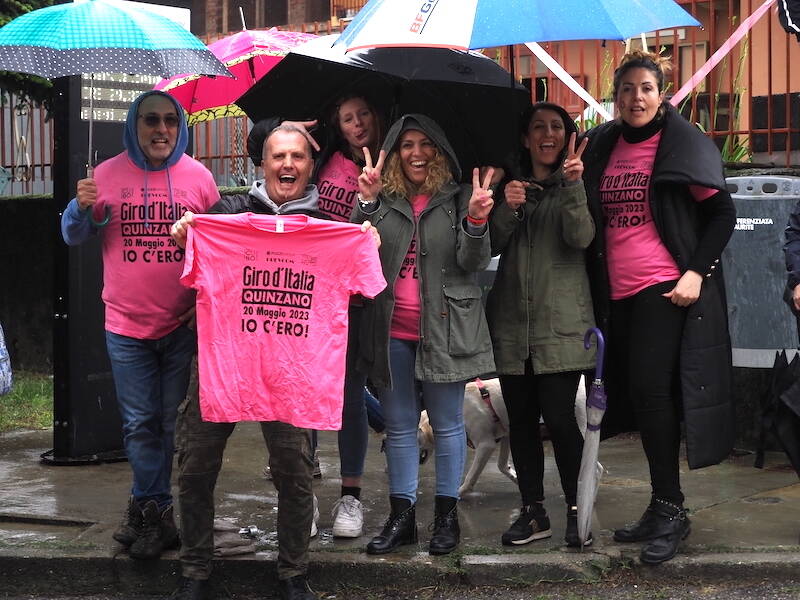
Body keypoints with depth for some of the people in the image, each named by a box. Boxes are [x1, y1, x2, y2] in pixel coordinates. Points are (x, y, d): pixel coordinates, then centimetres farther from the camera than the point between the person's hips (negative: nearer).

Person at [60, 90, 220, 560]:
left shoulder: (198, 177, -2)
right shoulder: (109, 174, 0)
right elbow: (74, 237, 6)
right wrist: (81, 208, -14)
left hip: (184, 323, 0)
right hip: (126, 324, 0)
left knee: (173, 420, 7)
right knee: (139, 423, 5)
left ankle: (148, 507, 21)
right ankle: (155, 509, 17)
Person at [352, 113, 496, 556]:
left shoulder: (458, 199, 1)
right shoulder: (383, 202, 6)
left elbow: (473, 264, -6)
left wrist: (476, 222, -24)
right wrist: (367, 202, -17)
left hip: (444, 329, -2)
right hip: (392, 331, 2)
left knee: (447, 424, 7)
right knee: (398, 426, 10)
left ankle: (447, 514, 17)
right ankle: (401, 515, 19)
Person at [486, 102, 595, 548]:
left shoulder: (573, 187, 7)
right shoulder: (511, 185, 16)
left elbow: (581, 238, -11)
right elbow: (492, 246, 6)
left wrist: (573, 185, -21)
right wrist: (507, 209, -11)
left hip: (560, 322, -4)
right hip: (512, 321, 4)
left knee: (559, 417, -10)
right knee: (521, 420, 6)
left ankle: (577, 511, 2)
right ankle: (534, 512, 16)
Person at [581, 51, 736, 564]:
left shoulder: (682, 143, -2)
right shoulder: (603, 147, 12)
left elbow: (723, 213, -4)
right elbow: (593, 220, 18)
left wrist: (697, 272, -12)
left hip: (666, 285, -6)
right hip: (618, 290, 6)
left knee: (650, 387, -13)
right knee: (635, 390, 7)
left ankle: (670, 508, -3)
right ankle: (663, 510, 16)